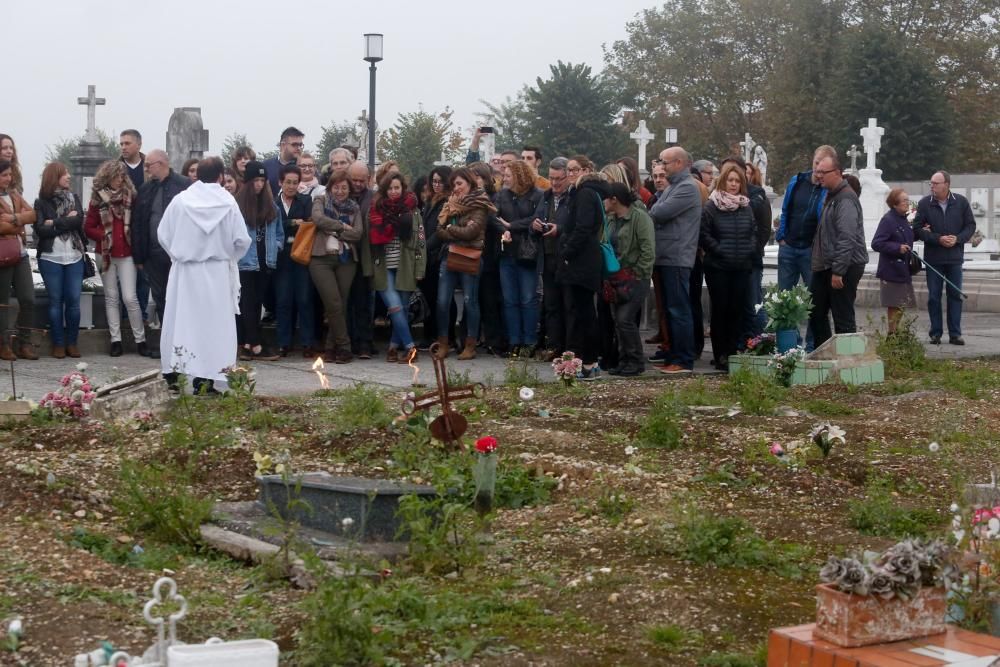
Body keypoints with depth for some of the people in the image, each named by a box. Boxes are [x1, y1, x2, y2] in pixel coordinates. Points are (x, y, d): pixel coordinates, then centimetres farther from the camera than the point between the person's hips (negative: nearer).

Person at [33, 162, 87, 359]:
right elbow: (40, 230, -11)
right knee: (55, 302, 2)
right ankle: (58, 344, 9)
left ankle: (72, 342, 11)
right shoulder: (41, 202, 1)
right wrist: (66, 221, -10)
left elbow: (79, 220, -7)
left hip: (74, 258, 2)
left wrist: (54, 223, -10)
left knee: (73, 301, 2)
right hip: (50, 259, -2)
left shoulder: (74, 198, 10)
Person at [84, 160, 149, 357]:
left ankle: (140, 339, 1)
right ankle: (115, 340, 9)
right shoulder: (98, 198, 1)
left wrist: (131, 238, -5)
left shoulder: (129, 196, 2)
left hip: (126, 253, -1)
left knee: (130, 298, -7)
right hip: (106, 254, 1)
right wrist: (105, 236, -9)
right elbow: (88, 228, 4)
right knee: (111, 297, 6)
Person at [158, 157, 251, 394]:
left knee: (180, 320, 10)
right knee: (213, 322, 3)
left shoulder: (179, 200, -4)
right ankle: (204, 378, 1)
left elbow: (163, 234, 1)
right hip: (217, 271, -2)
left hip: (184, 271, 2)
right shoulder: (228, 203, -8)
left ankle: (172, 375, 13)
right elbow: (242, 240, -8)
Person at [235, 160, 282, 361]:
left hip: (265, 262, 6)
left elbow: (279, 232, 20)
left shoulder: (270, 205, 11)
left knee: (256, 304, 8)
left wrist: (276, 246, 5)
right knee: (248, 304, -3)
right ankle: (256, 346, -6)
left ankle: (246, 345, 12)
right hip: (245, 262, -6)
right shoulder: (237, 205, -9)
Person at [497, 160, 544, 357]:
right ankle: (514, 342, 11)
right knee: (509, 300, 6)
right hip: (507, 254, 5)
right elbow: (494, 217, -2)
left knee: (528, 300, 0)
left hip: (528, 254, -5)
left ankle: (530, 343, 6)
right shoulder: (502, 195, 11)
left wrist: (511, 226, -10)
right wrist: (503, 232, -21)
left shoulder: (537, 196, -4)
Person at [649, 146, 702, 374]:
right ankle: (674, 356, 20)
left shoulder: (687, 188, -12)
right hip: (666, 257, 10)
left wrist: (653, 210, 0)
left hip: (677, 258, -10)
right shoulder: (674, 186, 21)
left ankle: (684, 361, -4)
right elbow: (657, 212, 15)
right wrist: (657, 211, -5)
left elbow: (660, 213, -19)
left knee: (679, 310, -7)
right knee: (671, 310, 13)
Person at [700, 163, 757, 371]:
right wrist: (719, 250, -13)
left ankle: (734, 352, 12)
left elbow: (754, 232, 15)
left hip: (742, 267, 4)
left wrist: (750, 249, 0)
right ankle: (720, 355, 4)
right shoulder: (712, 206, -5)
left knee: (737, 310, 4)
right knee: (720, 309, -1)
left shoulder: (746, 206, 10)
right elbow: (704, 234, -7)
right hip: (718, 267, -4)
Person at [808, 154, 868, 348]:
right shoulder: (831, 196, 17)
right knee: (816, 312, 15)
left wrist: (838, 271, -24)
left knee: (843, 319, -5)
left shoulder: (845, 199, -16)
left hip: (844, 268, -11)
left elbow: (847, 238, -23)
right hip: (825, 267, 11)